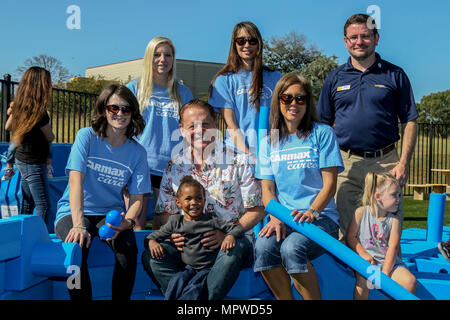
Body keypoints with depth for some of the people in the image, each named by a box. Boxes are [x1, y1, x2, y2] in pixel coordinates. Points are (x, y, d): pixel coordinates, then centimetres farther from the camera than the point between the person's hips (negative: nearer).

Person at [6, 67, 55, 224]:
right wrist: (47, 129, 12)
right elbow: (50, 138, -8)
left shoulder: (19, 106, -2)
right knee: (43, 205, -3)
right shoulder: (40, 114, -25)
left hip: (21, 160, 8)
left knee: (27, 202, 19)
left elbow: (8, 126, 16)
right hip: (33, 164, -8)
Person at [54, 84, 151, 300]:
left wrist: (127, 221, -25)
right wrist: (79, 225, -30)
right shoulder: (87, 136, -6)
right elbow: (76, 180, -17)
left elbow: (137, 198, -2)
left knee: (128, 248, -28)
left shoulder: (137, 152, 1)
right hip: (73, 211, -2)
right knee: (77, 247, -32)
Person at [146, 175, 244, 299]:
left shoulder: (211, 220, 3)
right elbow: (154, 235, 13)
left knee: (194, 289, -30)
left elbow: (237, 228, 2)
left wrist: (231, 236, -21)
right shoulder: (175, 222, 8)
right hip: (187, 268, 2)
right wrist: (152, 242, -11)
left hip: (208, 269, -2)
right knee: (176, 281, -29)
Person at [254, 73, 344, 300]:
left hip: (321, 217, -3)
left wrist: (311, 212, -17)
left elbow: (329, 183, -1)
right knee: (263, 245, -30)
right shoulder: (269, 142, 14)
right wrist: (277, 218, -11)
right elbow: (267, 188, 8)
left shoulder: (322, 133, 5)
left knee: (291, 248, -34)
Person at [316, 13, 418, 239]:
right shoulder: (335, 78, 11)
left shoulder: (395, 75, 7)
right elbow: (323, 125, 13)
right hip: (346, 162, 1)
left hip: (386, 162, -1)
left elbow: (409, 122, 5)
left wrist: (404, 162, -5)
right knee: (345, 231, 4)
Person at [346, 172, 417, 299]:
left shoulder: (394, 220, 2)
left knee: (410, 281, -21)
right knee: (363, 280, -32)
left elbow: (393, 248, -7)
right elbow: (350, 236, 2)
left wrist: (384, 274, -17)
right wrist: (363, 254, -12)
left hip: (388, 261, 2)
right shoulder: (361, 212, 0)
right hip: (367, 260, -2)